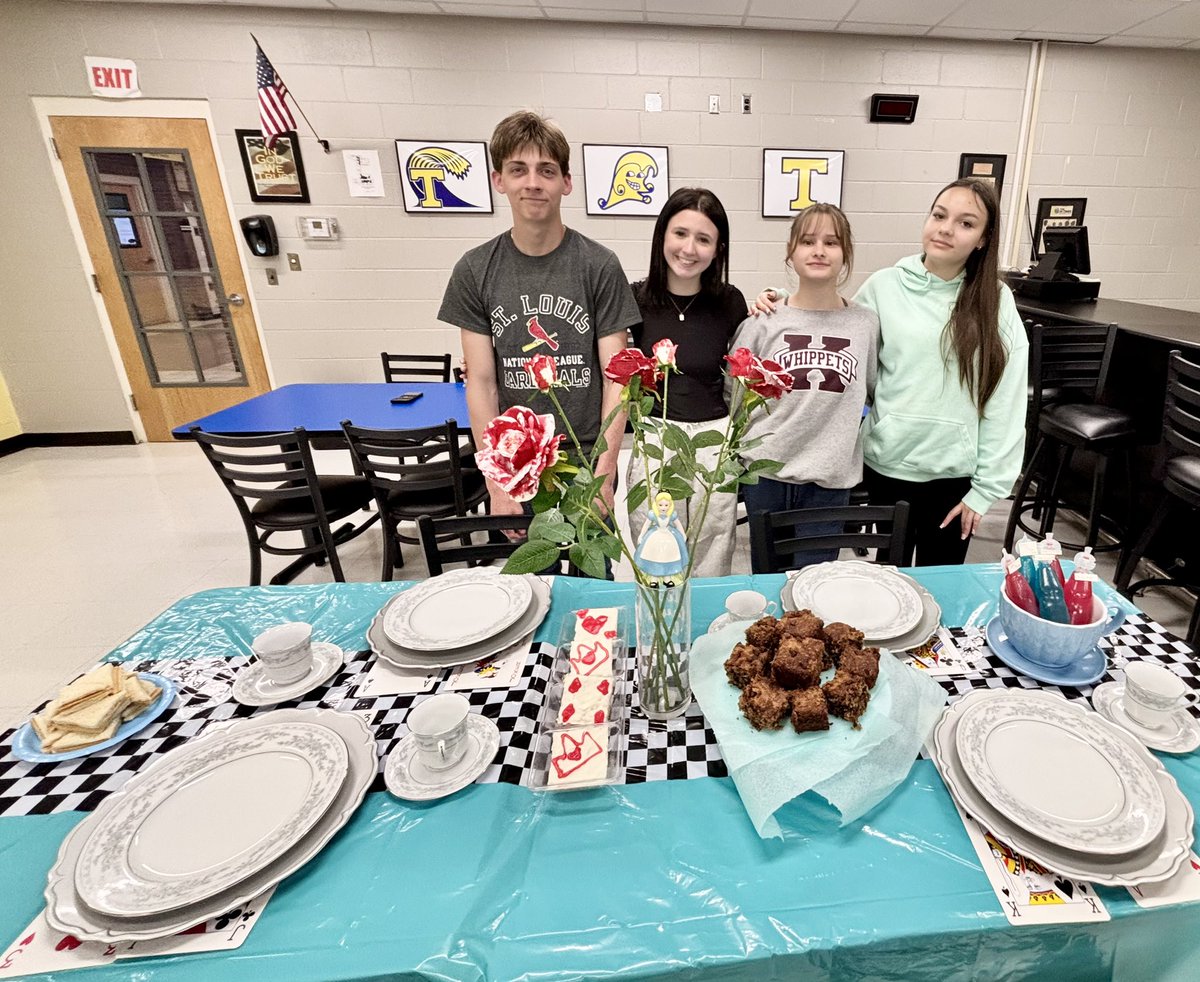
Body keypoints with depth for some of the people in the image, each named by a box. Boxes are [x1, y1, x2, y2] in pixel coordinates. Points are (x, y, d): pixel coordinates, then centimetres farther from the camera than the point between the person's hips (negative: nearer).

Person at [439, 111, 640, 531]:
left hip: (588, 463, -1)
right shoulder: (475, 271, -1)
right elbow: (481, 382, -3)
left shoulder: (599, 266, -6)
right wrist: (497, 484, -8)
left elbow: (616, 376, -8)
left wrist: (604, 475, -14)